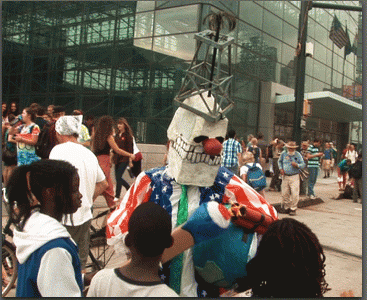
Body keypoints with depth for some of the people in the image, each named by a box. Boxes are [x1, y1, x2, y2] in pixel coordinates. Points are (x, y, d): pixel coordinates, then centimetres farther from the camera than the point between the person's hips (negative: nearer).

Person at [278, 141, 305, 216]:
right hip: (285, 176, 3)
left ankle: (293, 209, 2)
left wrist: (297, 165, -20)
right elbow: (280, 161, 22)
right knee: (285, 193, 7)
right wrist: (281, 168, 6)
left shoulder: (298, 154, -1)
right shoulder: (283, 154, 5)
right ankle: (286, 208, 21)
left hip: (294, 177, -3)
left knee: (294, 194, -8)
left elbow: (303, 164, -1)